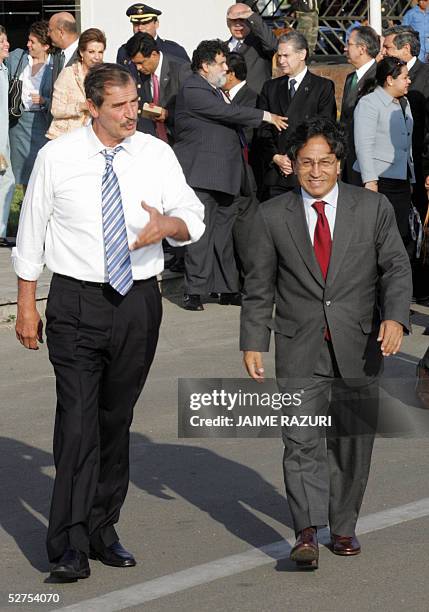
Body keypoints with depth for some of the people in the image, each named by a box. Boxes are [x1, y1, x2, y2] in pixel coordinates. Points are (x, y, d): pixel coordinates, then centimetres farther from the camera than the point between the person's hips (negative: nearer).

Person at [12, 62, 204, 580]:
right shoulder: (57, 158, -4)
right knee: (78, 421, -12)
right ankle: (69, 545, -9)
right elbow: (31, 234, 2)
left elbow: (192, 219, 2)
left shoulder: (156, 156, 2)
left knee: (117, 421, 13)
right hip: (77, 303, -3)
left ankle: (102, 531, 25)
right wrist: (26, 307, 2)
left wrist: (169, 224, -22)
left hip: (138, 302, 3)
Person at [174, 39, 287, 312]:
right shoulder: (193, 91, -12)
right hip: (202, 175, -9)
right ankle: (194, 291, -8)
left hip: (224, 176, 9)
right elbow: (227, 112, -19)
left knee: (224, 231, 10)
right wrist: (265, 116, -15)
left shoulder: (215, 90, 19)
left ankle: (228, 288, 14)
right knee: (201, 232, -10)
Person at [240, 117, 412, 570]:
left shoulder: (373, 208, 3)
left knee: (352, 439, 8)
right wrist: (253, 342, 1)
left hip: (358, 345, 1)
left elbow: (396, 267, 0)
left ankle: (343, 528, 21)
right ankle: (307, 533, -17)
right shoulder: (272, 216, 3)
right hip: (299, 346, -1)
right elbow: (259, 286, 6)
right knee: (301, 439, -12)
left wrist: (395, 316, -16)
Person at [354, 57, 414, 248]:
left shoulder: (403, 103, 18)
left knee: (403, 237, 2)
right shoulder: (369, 103, -7)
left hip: (402, 182, 7)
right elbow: (364, 145, -13)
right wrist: (370, 180, -20)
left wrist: (411, 179, 21)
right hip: (379, 181, -7)